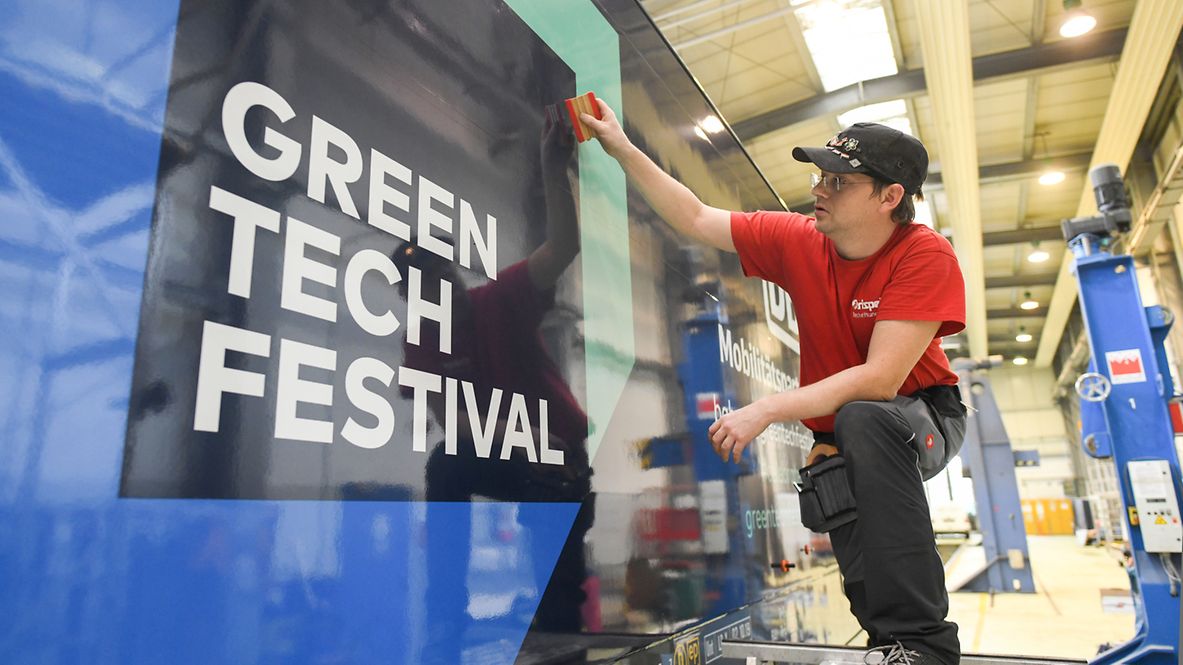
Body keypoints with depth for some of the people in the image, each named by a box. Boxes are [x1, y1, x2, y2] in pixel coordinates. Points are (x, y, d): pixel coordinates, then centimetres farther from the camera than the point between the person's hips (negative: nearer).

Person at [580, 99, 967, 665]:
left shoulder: (926, 256, -24)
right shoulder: (797, 240, -11)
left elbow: (880, 381, -32)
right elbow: (696, 219, -3)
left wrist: (767, 410, -36)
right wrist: (624, 150, -6)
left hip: (923, 417, -4)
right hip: (838, 434, 5)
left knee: (861, 418, -37)